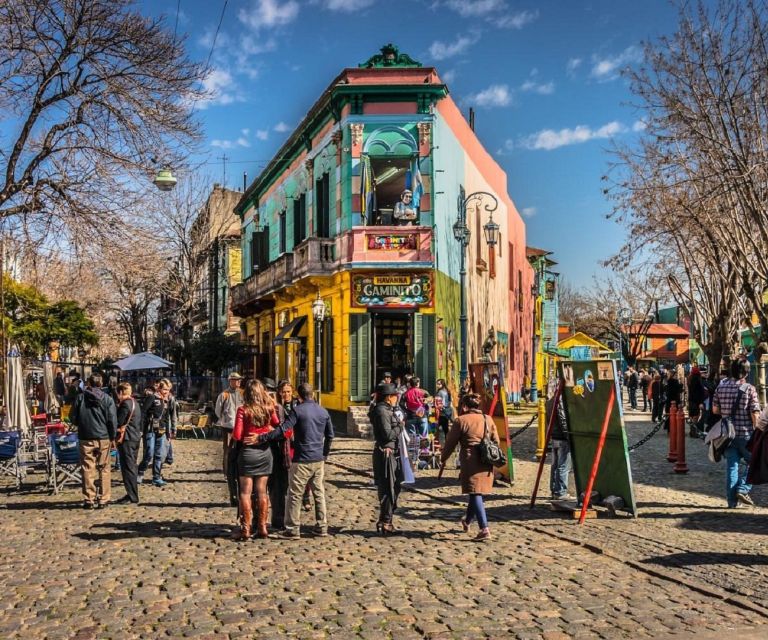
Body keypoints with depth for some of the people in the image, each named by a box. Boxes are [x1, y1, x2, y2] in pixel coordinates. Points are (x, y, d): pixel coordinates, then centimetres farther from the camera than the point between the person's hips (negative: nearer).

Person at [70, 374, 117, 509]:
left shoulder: (80, 397, -2)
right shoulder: (107, 399, -4)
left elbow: (73, 417, 4)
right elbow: (112, 420, -5)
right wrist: (112, 437, 5)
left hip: (85, 438, 1)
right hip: (103, 438, 0)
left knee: (88, 469, 6)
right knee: (104, 469, 7)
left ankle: (89, 499, 8)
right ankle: (103, 499, 8)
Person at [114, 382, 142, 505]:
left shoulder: (125, 404, -16)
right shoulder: (134, 402, 13)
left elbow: (118, 422, -16)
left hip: (126, 439, -10)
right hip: (136, 437, 10)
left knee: (128, 467, -5)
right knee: (132, 466, 15)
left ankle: (132, 496, -3)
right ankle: (132, 494, 22)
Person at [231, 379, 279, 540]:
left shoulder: (243, 410, -13)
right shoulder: (269, 409, -2)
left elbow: (237, 435, -14)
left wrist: (232, 435, 7)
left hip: (248, 452, -3)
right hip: (265, 452, 4)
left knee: (245, 492, 5)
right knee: (262, 491, 11)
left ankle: (245, 529, 8)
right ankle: (262, 527, 16)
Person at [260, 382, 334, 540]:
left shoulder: (298, 411, -11)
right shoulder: (323, 412, 8)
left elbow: (282, 430, -19)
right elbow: (330, 436, 14)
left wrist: (261, 438, -17)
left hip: (302, 460, -6)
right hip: (319, 460, 6)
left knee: (295, 495, 2)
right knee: (319, 493, 13)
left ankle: (292, 530, 5)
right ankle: (321, 527, 17)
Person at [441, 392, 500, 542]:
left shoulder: (461, 420, -5)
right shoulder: (488, 420, 11)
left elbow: (450, 442, 0)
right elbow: (496, 441, 12)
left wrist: (443, 459, 15)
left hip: (471, 462, -6)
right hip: (486, 463, 6)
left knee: (475, 494, -5)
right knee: (477, 492, 18)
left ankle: (484, 529, -14)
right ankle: (467, 522, 37)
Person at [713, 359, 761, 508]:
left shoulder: (721, 387, 2)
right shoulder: (749, 389, -11)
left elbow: (715, 410, 6)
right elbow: (755, 413, -12)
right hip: (746, 433, -4)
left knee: (731, 465, 9)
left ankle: (732, 500, 12)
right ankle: (743, 489, 0)